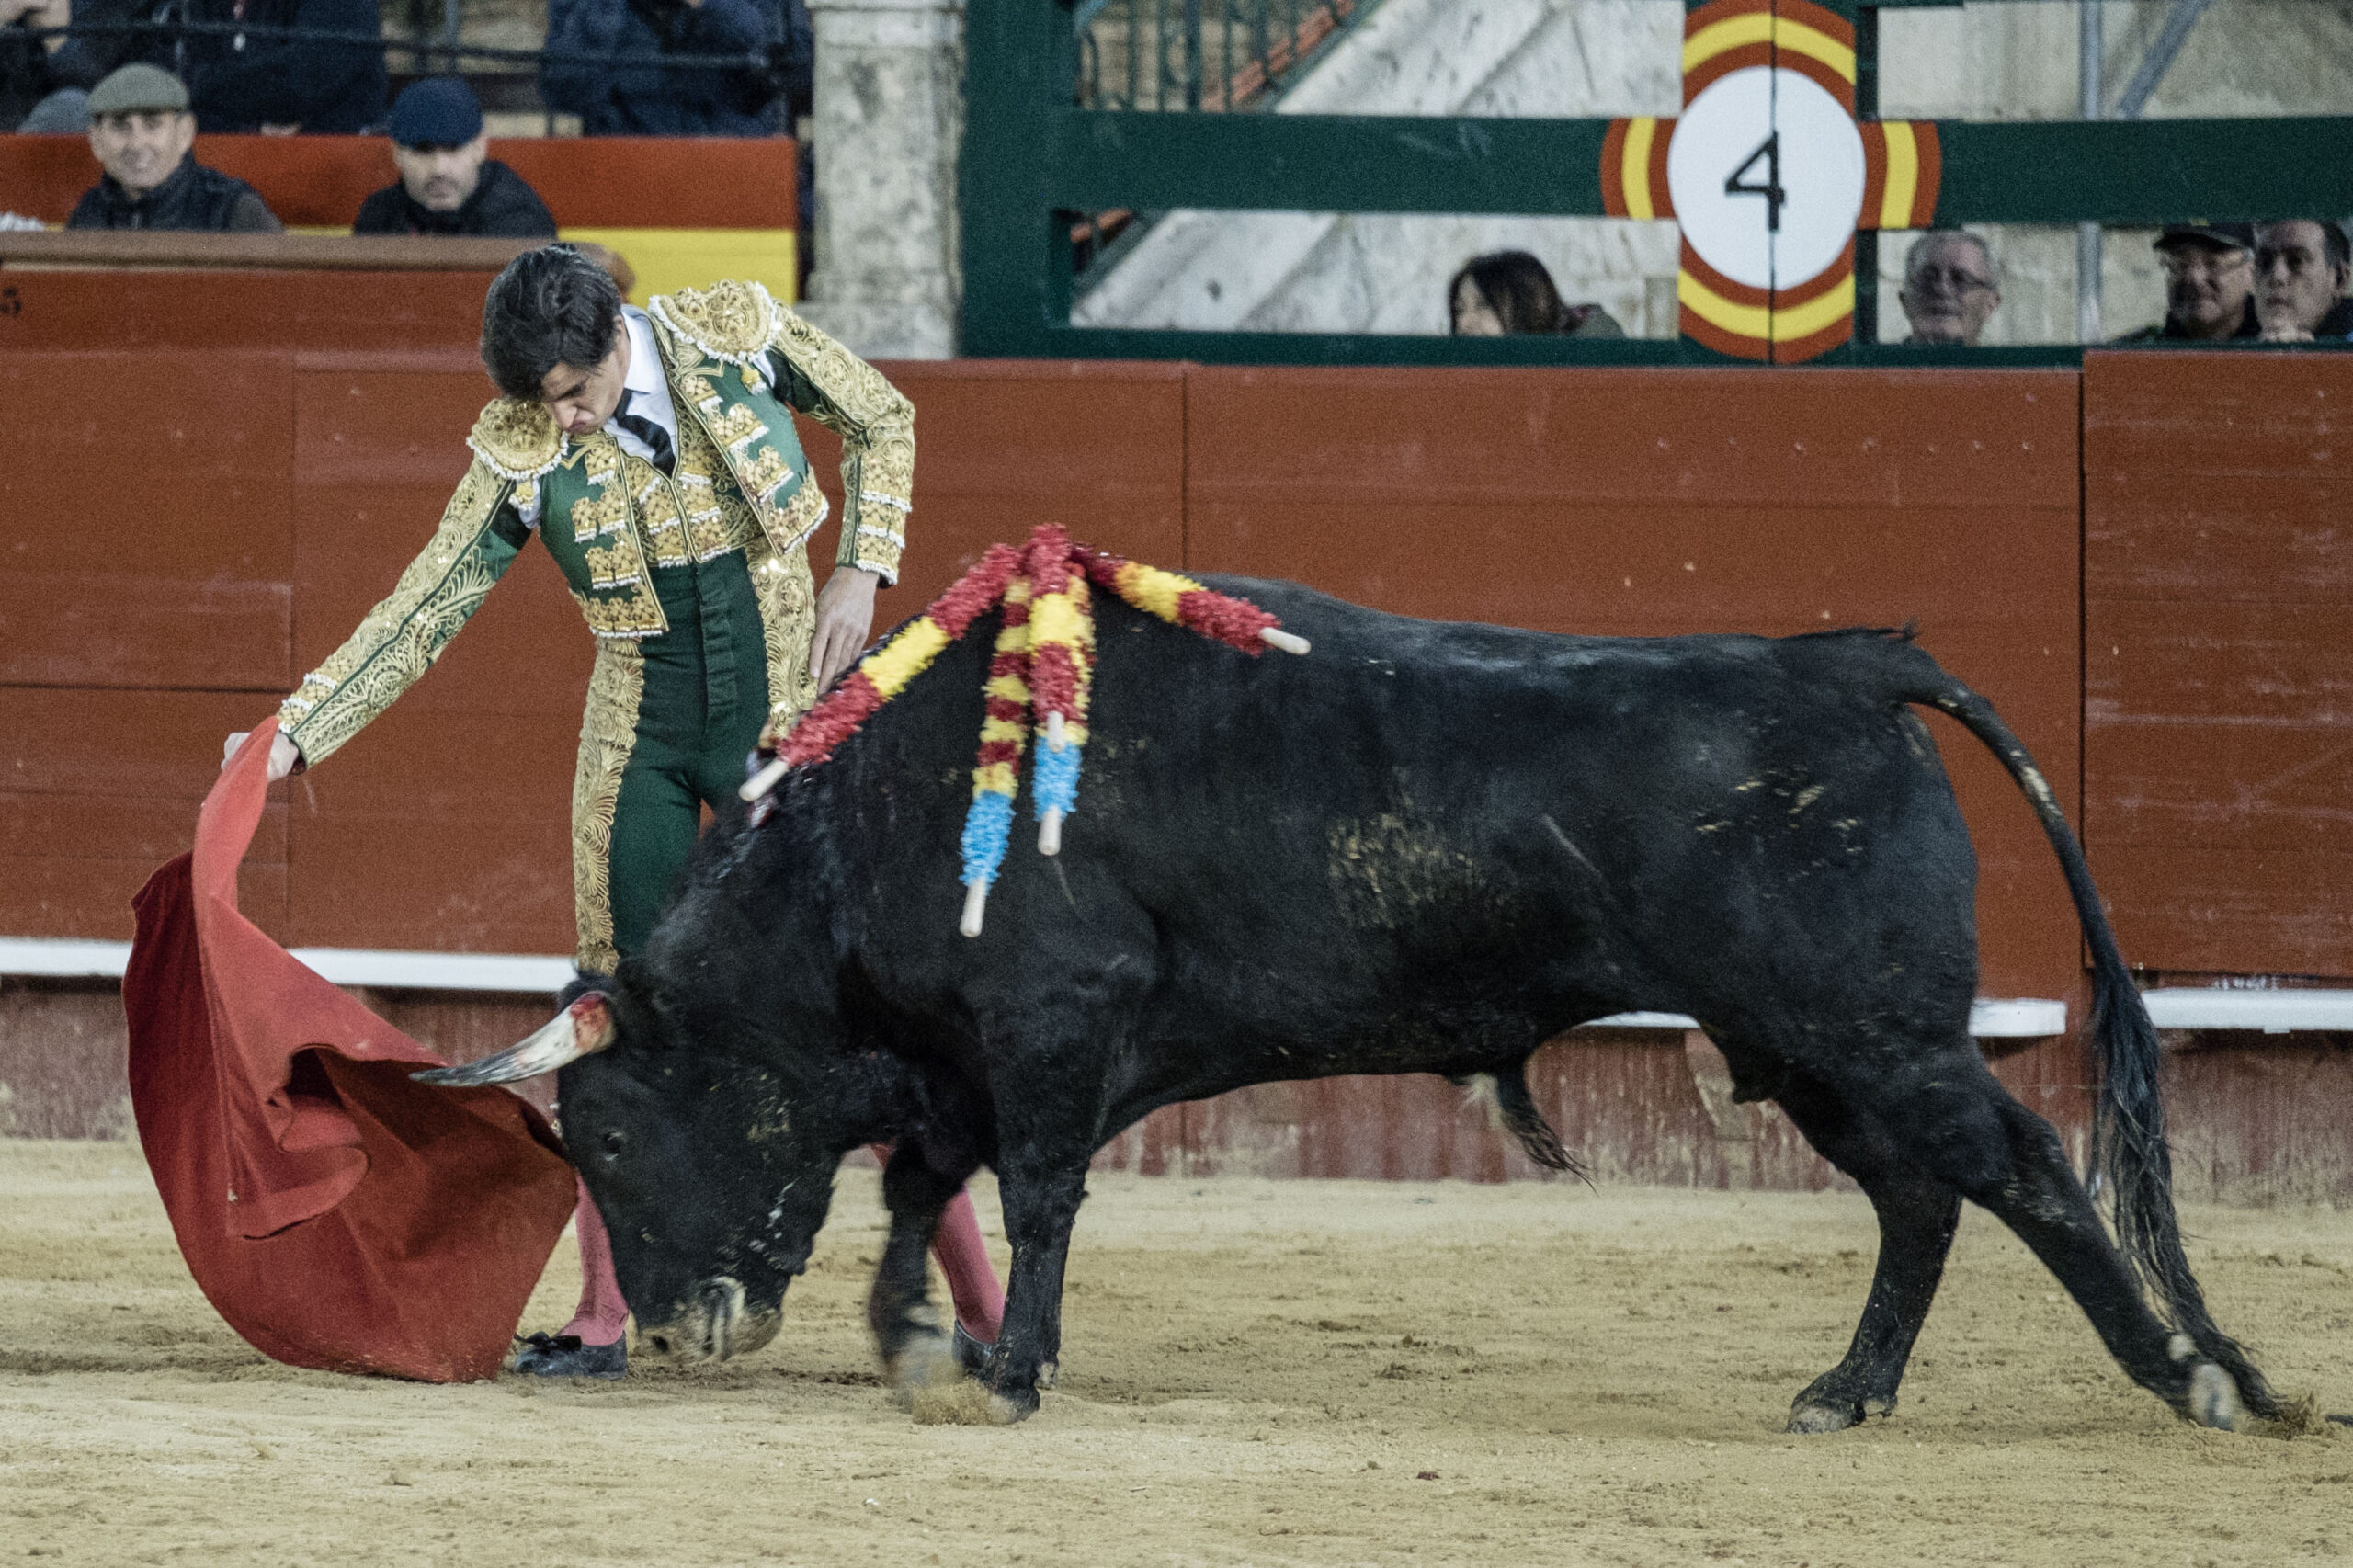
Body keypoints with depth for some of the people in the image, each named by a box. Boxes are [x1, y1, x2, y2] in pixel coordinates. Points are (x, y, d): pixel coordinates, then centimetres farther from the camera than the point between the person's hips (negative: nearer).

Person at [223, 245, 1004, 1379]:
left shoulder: (739, 337, -12)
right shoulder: (527, 450, -9)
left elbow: (881, 420, 5)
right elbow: (427, 606, -7)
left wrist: (860, 569, -7)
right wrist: (297, 732, -13)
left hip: (787, 721, -2)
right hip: (640, 743, 2)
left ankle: (982, 1308, 3)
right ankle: (602, 1319, 11)